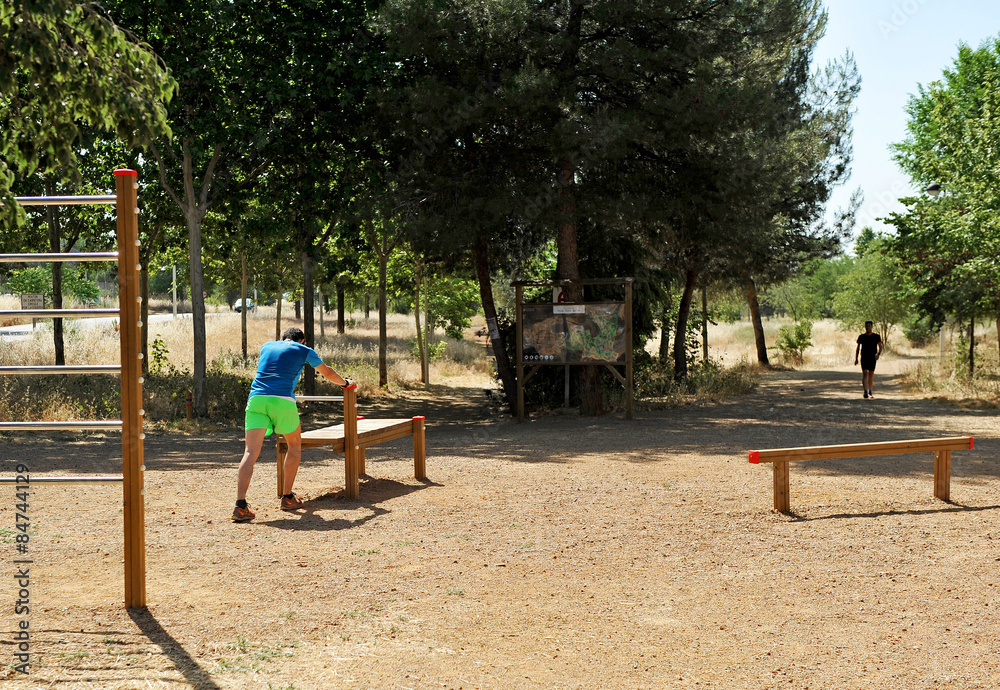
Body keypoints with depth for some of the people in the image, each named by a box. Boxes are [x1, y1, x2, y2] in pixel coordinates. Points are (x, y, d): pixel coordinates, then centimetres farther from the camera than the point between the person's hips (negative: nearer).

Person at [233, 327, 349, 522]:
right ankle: (287, 497, 21)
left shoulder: (267, 346, 27)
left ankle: (240, 506, -19)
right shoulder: (304, 350, 18)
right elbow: (328, 373, 33)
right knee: (294, 446, 20)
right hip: (282, 400, -3)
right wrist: (344, 382, 54)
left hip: (256, 397, 3)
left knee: (251, 451, -5)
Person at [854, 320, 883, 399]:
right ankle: (865, 391, -21)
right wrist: (856, 358, 7)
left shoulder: (876, 336, 4)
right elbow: (858, 348, 12)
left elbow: (880, 347, 0)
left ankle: (870, 392, 17)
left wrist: (878, 354, -20)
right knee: (865, 374, -13)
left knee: (871, 375, 6)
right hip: (864, 357, 0)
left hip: (872, 358, 0)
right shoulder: (861, 336, 6)